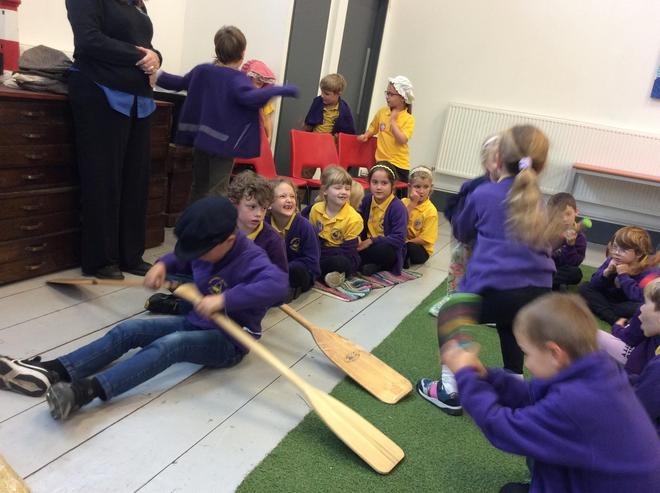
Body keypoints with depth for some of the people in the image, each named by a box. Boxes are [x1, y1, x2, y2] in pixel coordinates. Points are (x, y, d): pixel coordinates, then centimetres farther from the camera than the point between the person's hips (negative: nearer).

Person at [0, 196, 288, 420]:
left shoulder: (251, 260, -23)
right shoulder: (207, 250, 1)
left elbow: (278, 285, -44)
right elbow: (183, 259, 25)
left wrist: (225, 299, -45)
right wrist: (163, 264, 3)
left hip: (229, 341, -8)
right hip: (196, 323, 8)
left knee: (169, 345, -35)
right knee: (129, 330, -8)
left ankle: (86, 390, -46)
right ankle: (53, 372, -19)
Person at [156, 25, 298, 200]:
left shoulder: (202, 70, 7)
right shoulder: (238, 78, -14)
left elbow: (178, 83, 19)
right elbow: (249, 97, -34)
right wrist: (281, 90, -30)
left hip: (201, 140, 7)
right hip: (224, 143, -7)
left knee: (199, 189, 17)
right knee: (217, 192, -1)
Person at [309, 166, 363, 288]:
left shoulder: (353, 218, -17)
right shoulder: (316, 209, -3)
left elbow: (349, 252, -18)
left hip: (341, 256, -5)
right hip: (319, 252, 5)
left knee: (339, 261, -38)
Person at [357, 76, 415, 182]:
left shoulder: (409, 119, -8)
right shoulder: (382, 112, 5)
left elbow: (402, 140, -21)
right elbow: (373, 127, 22)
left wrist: (392, 120, -15)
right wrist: (366, 135, 2)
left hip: (398, 165, -4)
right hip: (380, 162, 4)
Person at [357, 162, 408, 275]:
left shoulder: (398, 208, -19)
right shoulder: (367, 199, 1)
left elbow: (399, 239, -25)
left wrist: (371, 241, -24)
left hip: (390, 249, -6)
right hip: (369, 244, 6)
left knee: (384, 250, -39)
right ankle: (377, 265, -14)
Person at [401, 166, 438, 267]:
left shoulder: (431, 210, -12)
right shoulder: (404, 202, 0)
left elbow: (425, 239, -13)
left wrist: (407, 241, -19)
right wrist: (411, 204, -19)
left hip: (421, 249, -3)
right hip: (403, 241, 3)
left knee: (406, 247, -34)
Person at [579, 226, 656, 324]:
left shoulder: (649, 271, -22)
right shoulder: (612, 261, -7)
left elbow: (640, 298, -36)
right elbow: (594, 284, -6)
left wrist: (624, 275, -33)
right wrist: (607, 272, -25)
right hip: (611, 298, 6)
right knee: (585, 287, -10)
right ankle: (616, 320, -26)